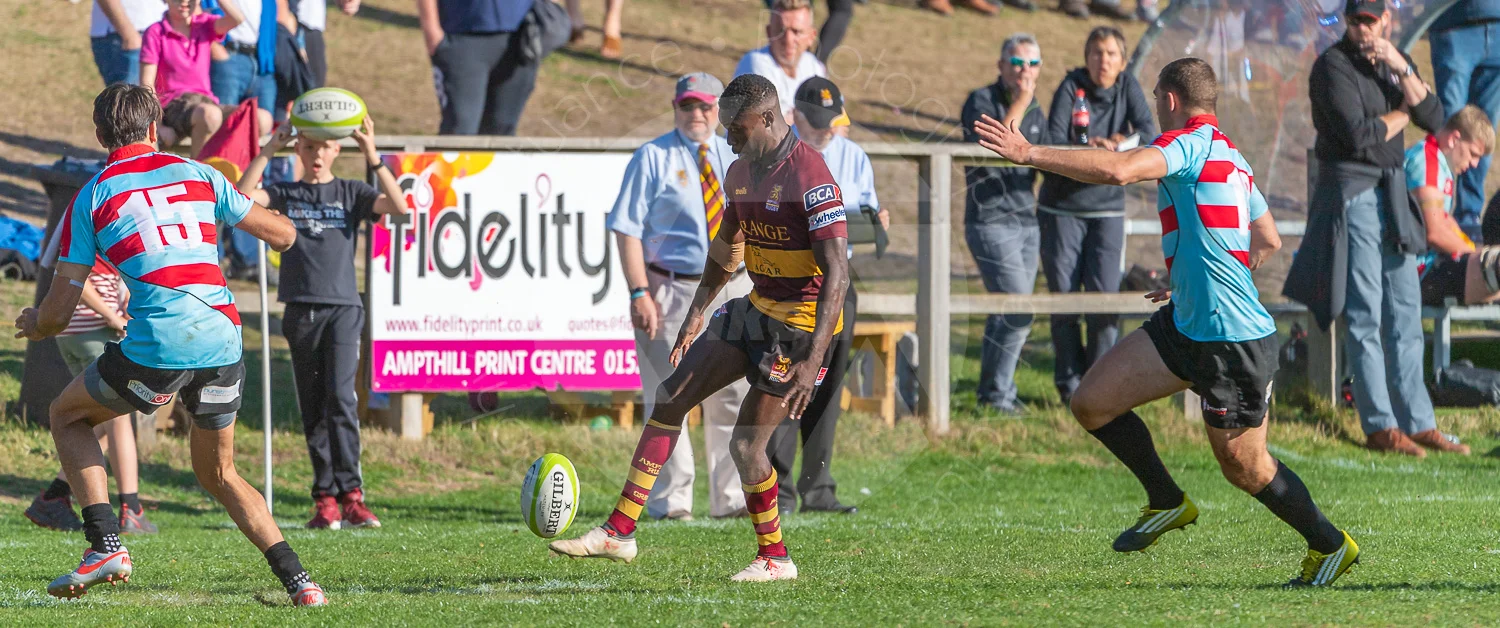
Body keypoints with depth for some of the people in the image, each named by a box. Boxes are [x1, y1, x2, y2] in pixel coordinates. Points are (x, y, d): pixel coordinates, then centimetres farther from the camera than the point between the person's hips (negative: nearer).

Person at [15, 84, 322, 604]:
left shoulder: (92, 197, 7)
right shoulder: (196, 174, 15)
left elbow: (59, 312, 5)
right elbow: (282, 235, 21)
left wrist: (34, 325, 28)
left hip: (156, 347, -4)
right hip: (223, 342, 4)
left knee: (67, 417, 23)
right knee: (218, 474, 23)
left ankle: (105, 545, 6)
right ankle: (297, 580, 7)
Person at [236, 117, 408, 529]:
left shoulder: (351, 193, 8)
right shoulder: (285, 195, 11)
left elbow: (399, 206, -7)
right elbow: (242, 195, -7)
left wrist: (372, 157, -14)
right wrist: (270, 150, -12)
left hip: (343, 309, -2)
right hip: (301, 310, 2)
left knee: (341, 399, -16)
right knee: (312, 410, 4)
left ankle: (351, 494, -17)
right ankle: (325, 499, 7)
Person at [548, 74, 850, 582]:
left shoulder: (810, 178, -23)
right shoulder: (741, 173, 6)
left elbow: (836, 274, -27)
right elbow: (726, 251, 24)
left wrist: (813, 361, -32)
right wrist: (697, 315, 22)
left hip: (802, 319, -9)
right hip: (758, 307, 9)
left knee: (745, 446, -9)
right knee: (671, 397, 4)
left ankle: (775, 559, 11)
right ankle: (619, 531, 7)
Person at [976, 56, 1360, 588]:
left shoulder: (1191, 141, -13)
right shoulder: (1230, 156, 17)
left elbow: (1118, 170, -31)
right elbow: (1268, 241, 27)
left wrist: (1029, 154, -28)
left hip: (1232, 339, -9)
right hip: (1185, 325, 9)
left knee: (1244, 466, 3)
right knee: (1092, 402, 4)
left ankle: (1330, 544, 21)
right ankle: (1167, 503, 20)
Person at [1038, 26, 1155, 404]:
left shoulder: (1127, 88, 0)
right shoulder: (1071, 88, -8)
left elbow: (1149, 133, -10)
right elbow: (1053, 143, -17)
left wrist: (1120, 142, -31)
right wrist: (1089, 149, -36)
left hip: (1106, 209, 1)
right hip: (1062, 208, -1)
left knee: (1104, 295, -7)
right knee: (1063, 295, 0)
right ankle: (1070, 383, 11)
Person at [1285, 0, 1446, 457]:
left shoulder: (1397, 62, 13)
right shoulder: (1333, 67, -9)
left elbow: (1433, 120, 2)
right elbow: (1359, 136, -18)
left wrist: (1402, 72, -9)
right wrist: (1402, 113, -3)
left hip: (1393, 194, 7)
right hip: (1351, 192, -7)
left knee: (1405, 315, 8)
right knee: (1365, 318, -6)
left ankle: (1418, 422, 12)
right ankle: (1380, 427, -5)